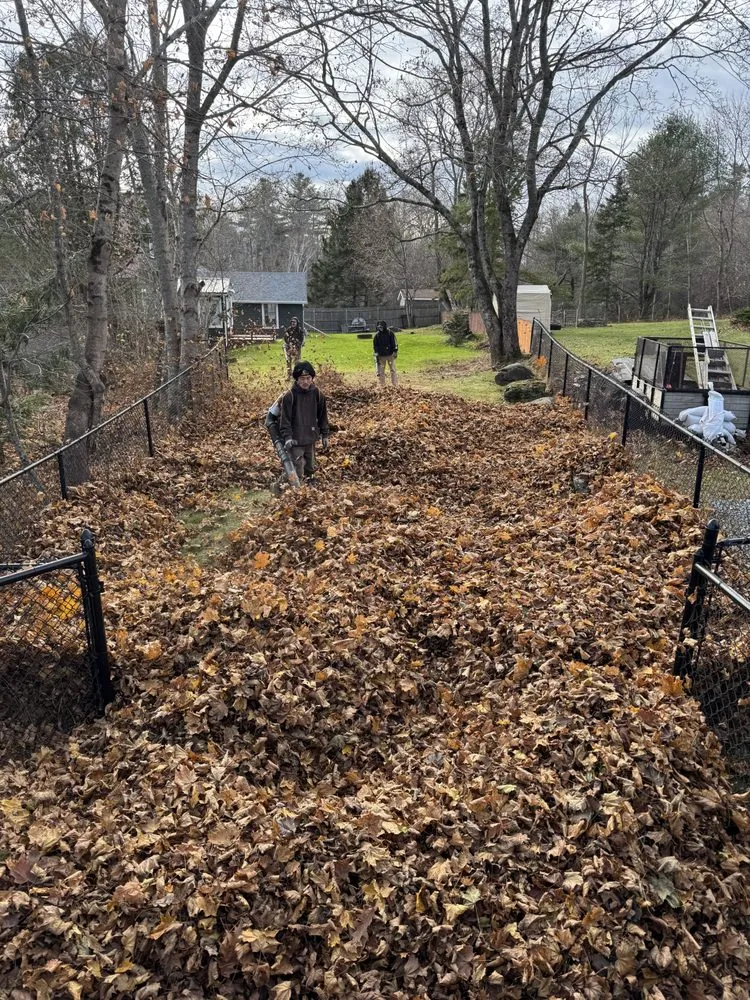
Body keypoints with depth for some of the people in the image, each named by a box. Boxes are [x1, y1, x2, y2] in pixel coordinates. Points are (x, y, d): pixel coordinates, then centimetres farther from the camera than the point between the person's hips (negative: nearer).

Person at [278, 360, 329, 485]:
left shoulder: (317, 394, -2)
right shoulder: (289, 396, -14)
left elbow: (322, 415, 8)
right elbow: (284, 418, -11)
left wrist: (324, 435, 11)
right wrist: (287, 437, -19)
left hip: (311, 438, 4)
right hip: (295, 440, -4)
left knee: (310, 468, 18)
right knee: (297, 471, -8)